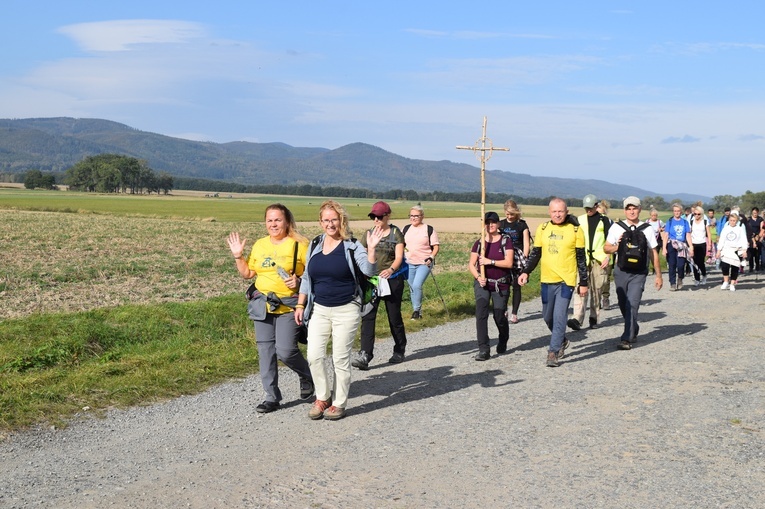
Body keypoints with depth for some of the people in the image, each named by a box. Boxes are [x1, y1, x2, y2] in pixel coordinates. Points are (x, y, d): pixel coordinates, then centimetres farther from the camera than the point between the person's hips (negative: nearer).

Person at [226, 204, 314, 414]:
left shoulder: (299, 245, -4)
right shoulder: (259, 245, 12)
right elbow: (247, 273, 17)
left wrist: (299, 281, -20)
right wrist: (238, 256, 5)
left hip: (288, 306, -5)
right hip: (263, 304, 5)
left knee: (285, 351, -11)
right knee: (265, 351, 5)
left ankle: (306, 376, 20)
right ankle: (272, 397, 15)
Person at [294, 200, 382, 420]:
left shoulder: (352, 246, -6)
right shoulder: (315, 245, 7)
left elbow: (368, 270, -19)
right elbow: (306, 278, 14)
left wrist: (371, 248, -33)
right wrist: (300, 305, 10)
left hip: (346, 311, -4)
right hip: (319, 310, 4)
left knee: (341, 358, 3)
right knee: (314, 355, -3)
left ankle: (339, 403, 17)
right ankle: (322, 397, 17)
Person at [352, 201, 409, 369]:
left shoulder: (396, 233, -3)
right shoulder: (370, 233, 7)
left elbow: (399, 257, -13)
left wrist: (391, 270, -32)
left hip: (392, 279, -3)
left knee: (394, 316, 7)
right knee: (367, 316, -9)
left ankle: (399, 351, 26)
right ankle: (365, 354, -14)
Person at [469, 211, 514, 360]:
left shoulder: (506, 241, -3)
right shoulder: (479, 243, 4)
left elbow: (509, 263, -12)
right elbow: (471, 264, 3)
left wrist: (490, 261, -20)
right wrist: (478, 277, -14)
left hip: (501, 285, -1)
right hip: (482, 284, 1)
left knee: (499, 316, 4)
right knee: (481, 313, -16)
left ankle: (503, 342, 37)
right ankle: (483, 350, -15)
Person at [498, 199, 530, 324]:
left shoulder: (522, 225, 2)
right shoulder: (501, 224, 10)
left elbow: (526, 244, 1)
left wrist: (524, 258, -8)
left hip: (518, 259, -2)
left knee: (516, 286, 1)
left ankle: (514, 314, 8)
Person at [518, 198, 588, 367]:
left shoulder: (575, 230, -1)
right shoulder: (542, 229, 7)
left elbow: (581, 258, 2)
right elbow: (535, 254, 12)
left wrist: (583, 283, 2)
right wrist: (526, 272, -2)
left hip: (566, 280, -4)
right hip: (547, 279, 4)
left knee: (559, 317, -10)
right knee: (547, 316, 13)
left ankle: (553, 353, -6)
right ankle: (562, 341, 38)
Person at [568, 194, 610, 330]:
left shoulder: (604, 220, 7)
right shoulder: (579, 220, 11)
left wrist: (608, 257, -5)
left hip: (599, 259, 0)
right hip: (582, 259, 1)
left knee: (597, 290, 3)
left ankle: (594, 318, 13)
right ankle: (577, 318, -22)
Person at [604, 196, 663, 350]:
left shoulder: (646, 229, 2)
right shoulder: (616, 227, 3)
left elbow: (653, 253, 9)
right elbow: (606, 248, 10)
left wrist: (658, 276, 10)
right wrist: (617, 246, -12)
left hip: (639, 273, -2)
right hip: (621, 271, 2)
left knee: (632, 305, -14)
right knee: (623, 305, 13)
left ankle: (627, 339, -13)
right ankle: (633, 329, 37)